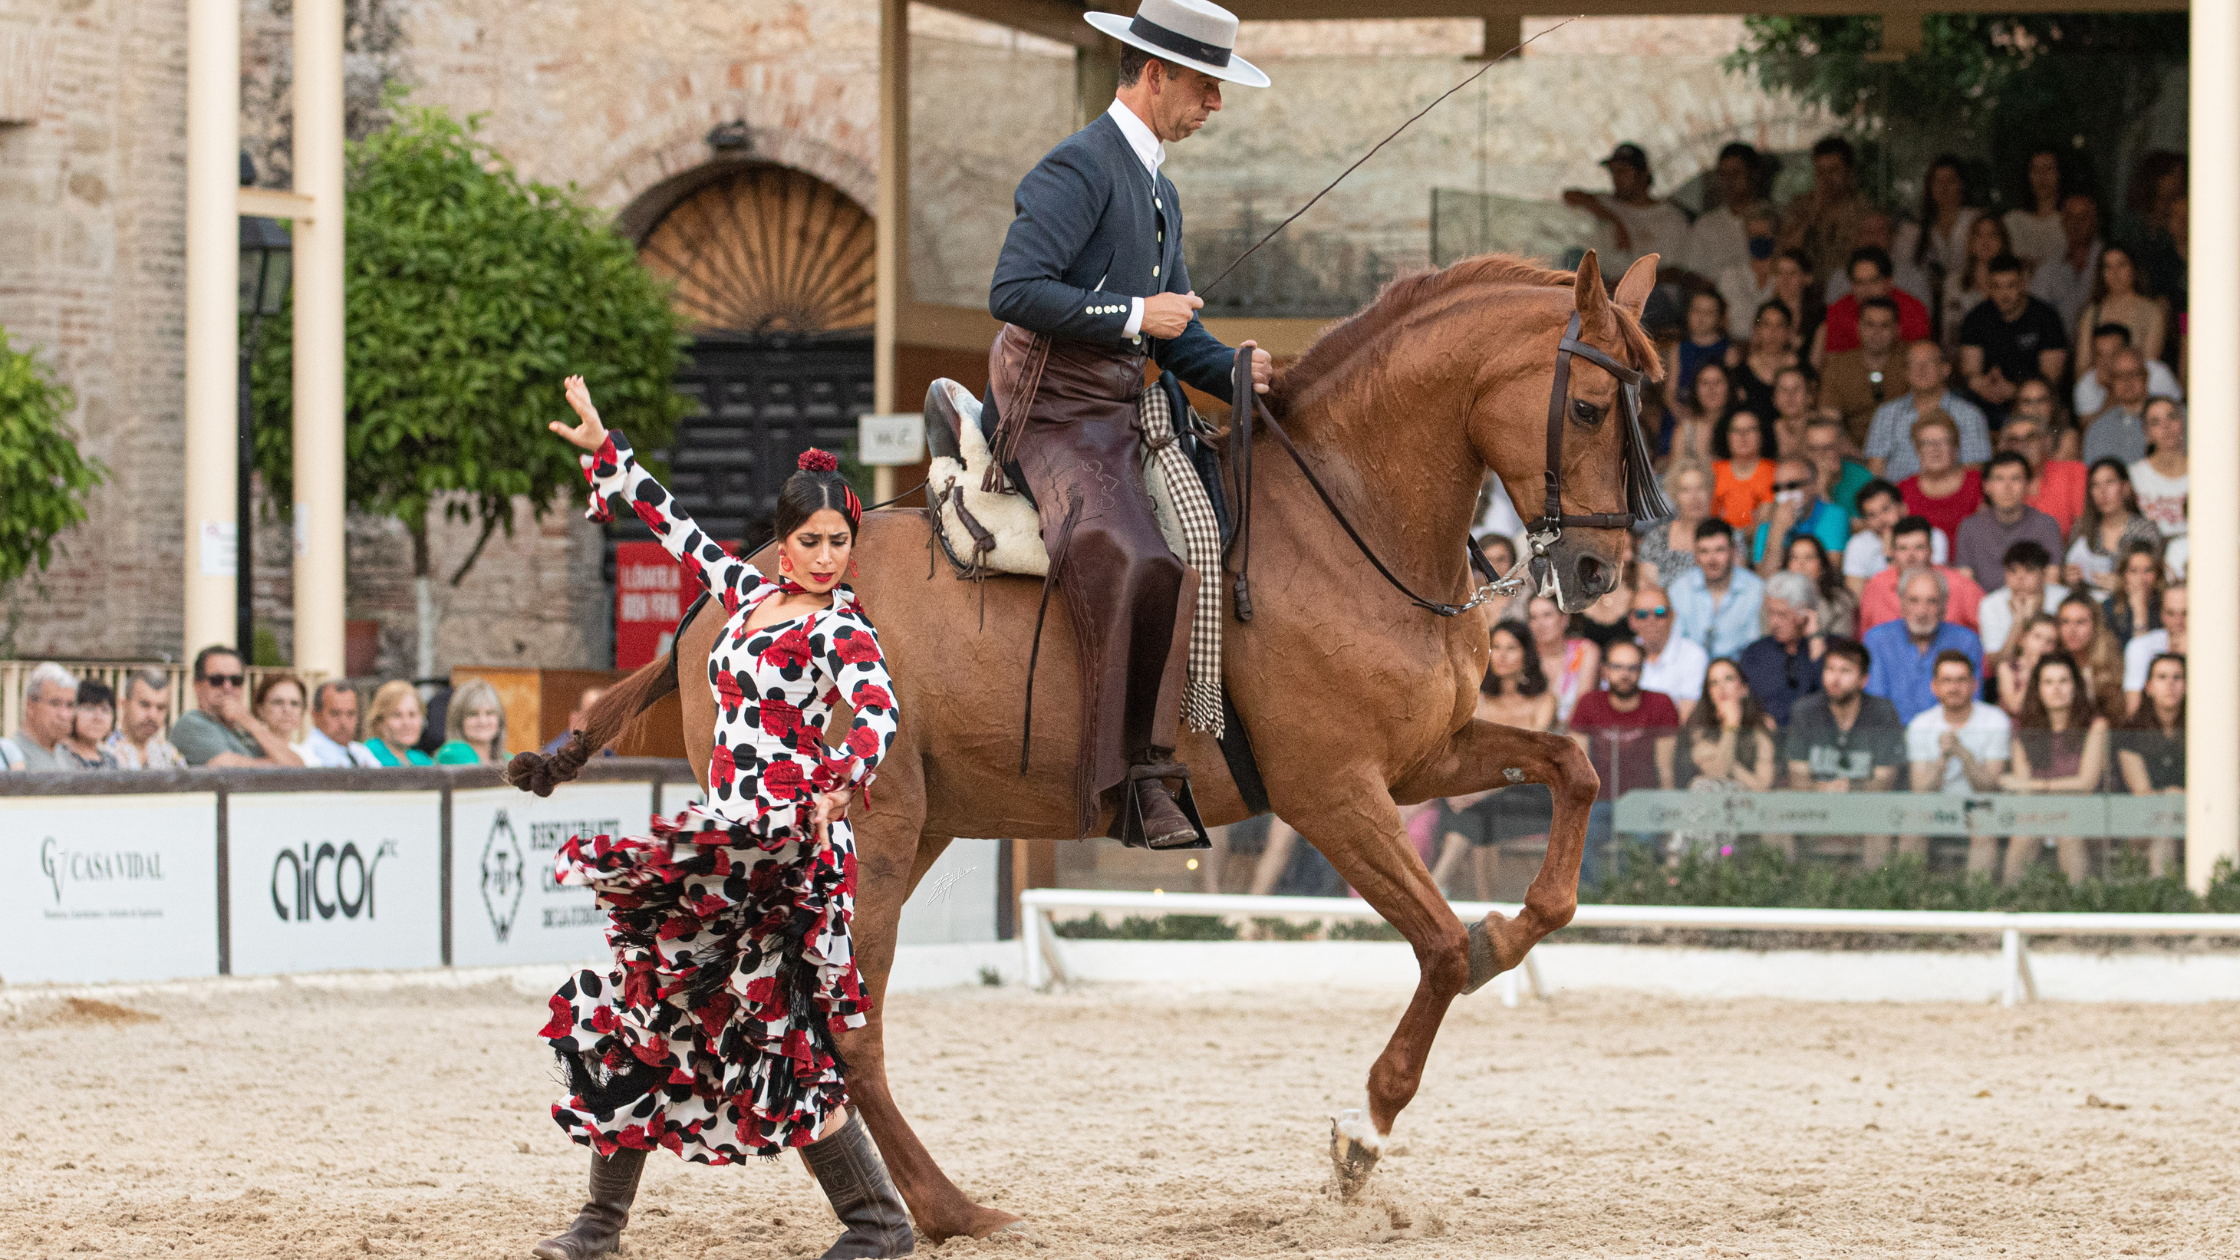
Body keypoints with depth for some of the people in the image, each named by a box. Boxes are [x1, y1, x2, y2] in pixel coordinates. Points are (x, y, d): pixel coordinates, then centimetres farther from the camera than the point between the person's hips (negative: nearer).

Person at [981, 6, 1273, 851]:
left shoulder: (1158, 191, 22)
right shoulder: (1080, 170, -10)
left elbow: (1176, 334, 24)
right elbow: (1013, 292, -21)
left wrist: (1235, 371, 3)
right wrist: (1134, 314, -17)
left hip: (1117, 417, 10)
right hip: (1052, 416, -10)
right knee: (1135, 566, -29)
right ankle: (1135, 783, -26)